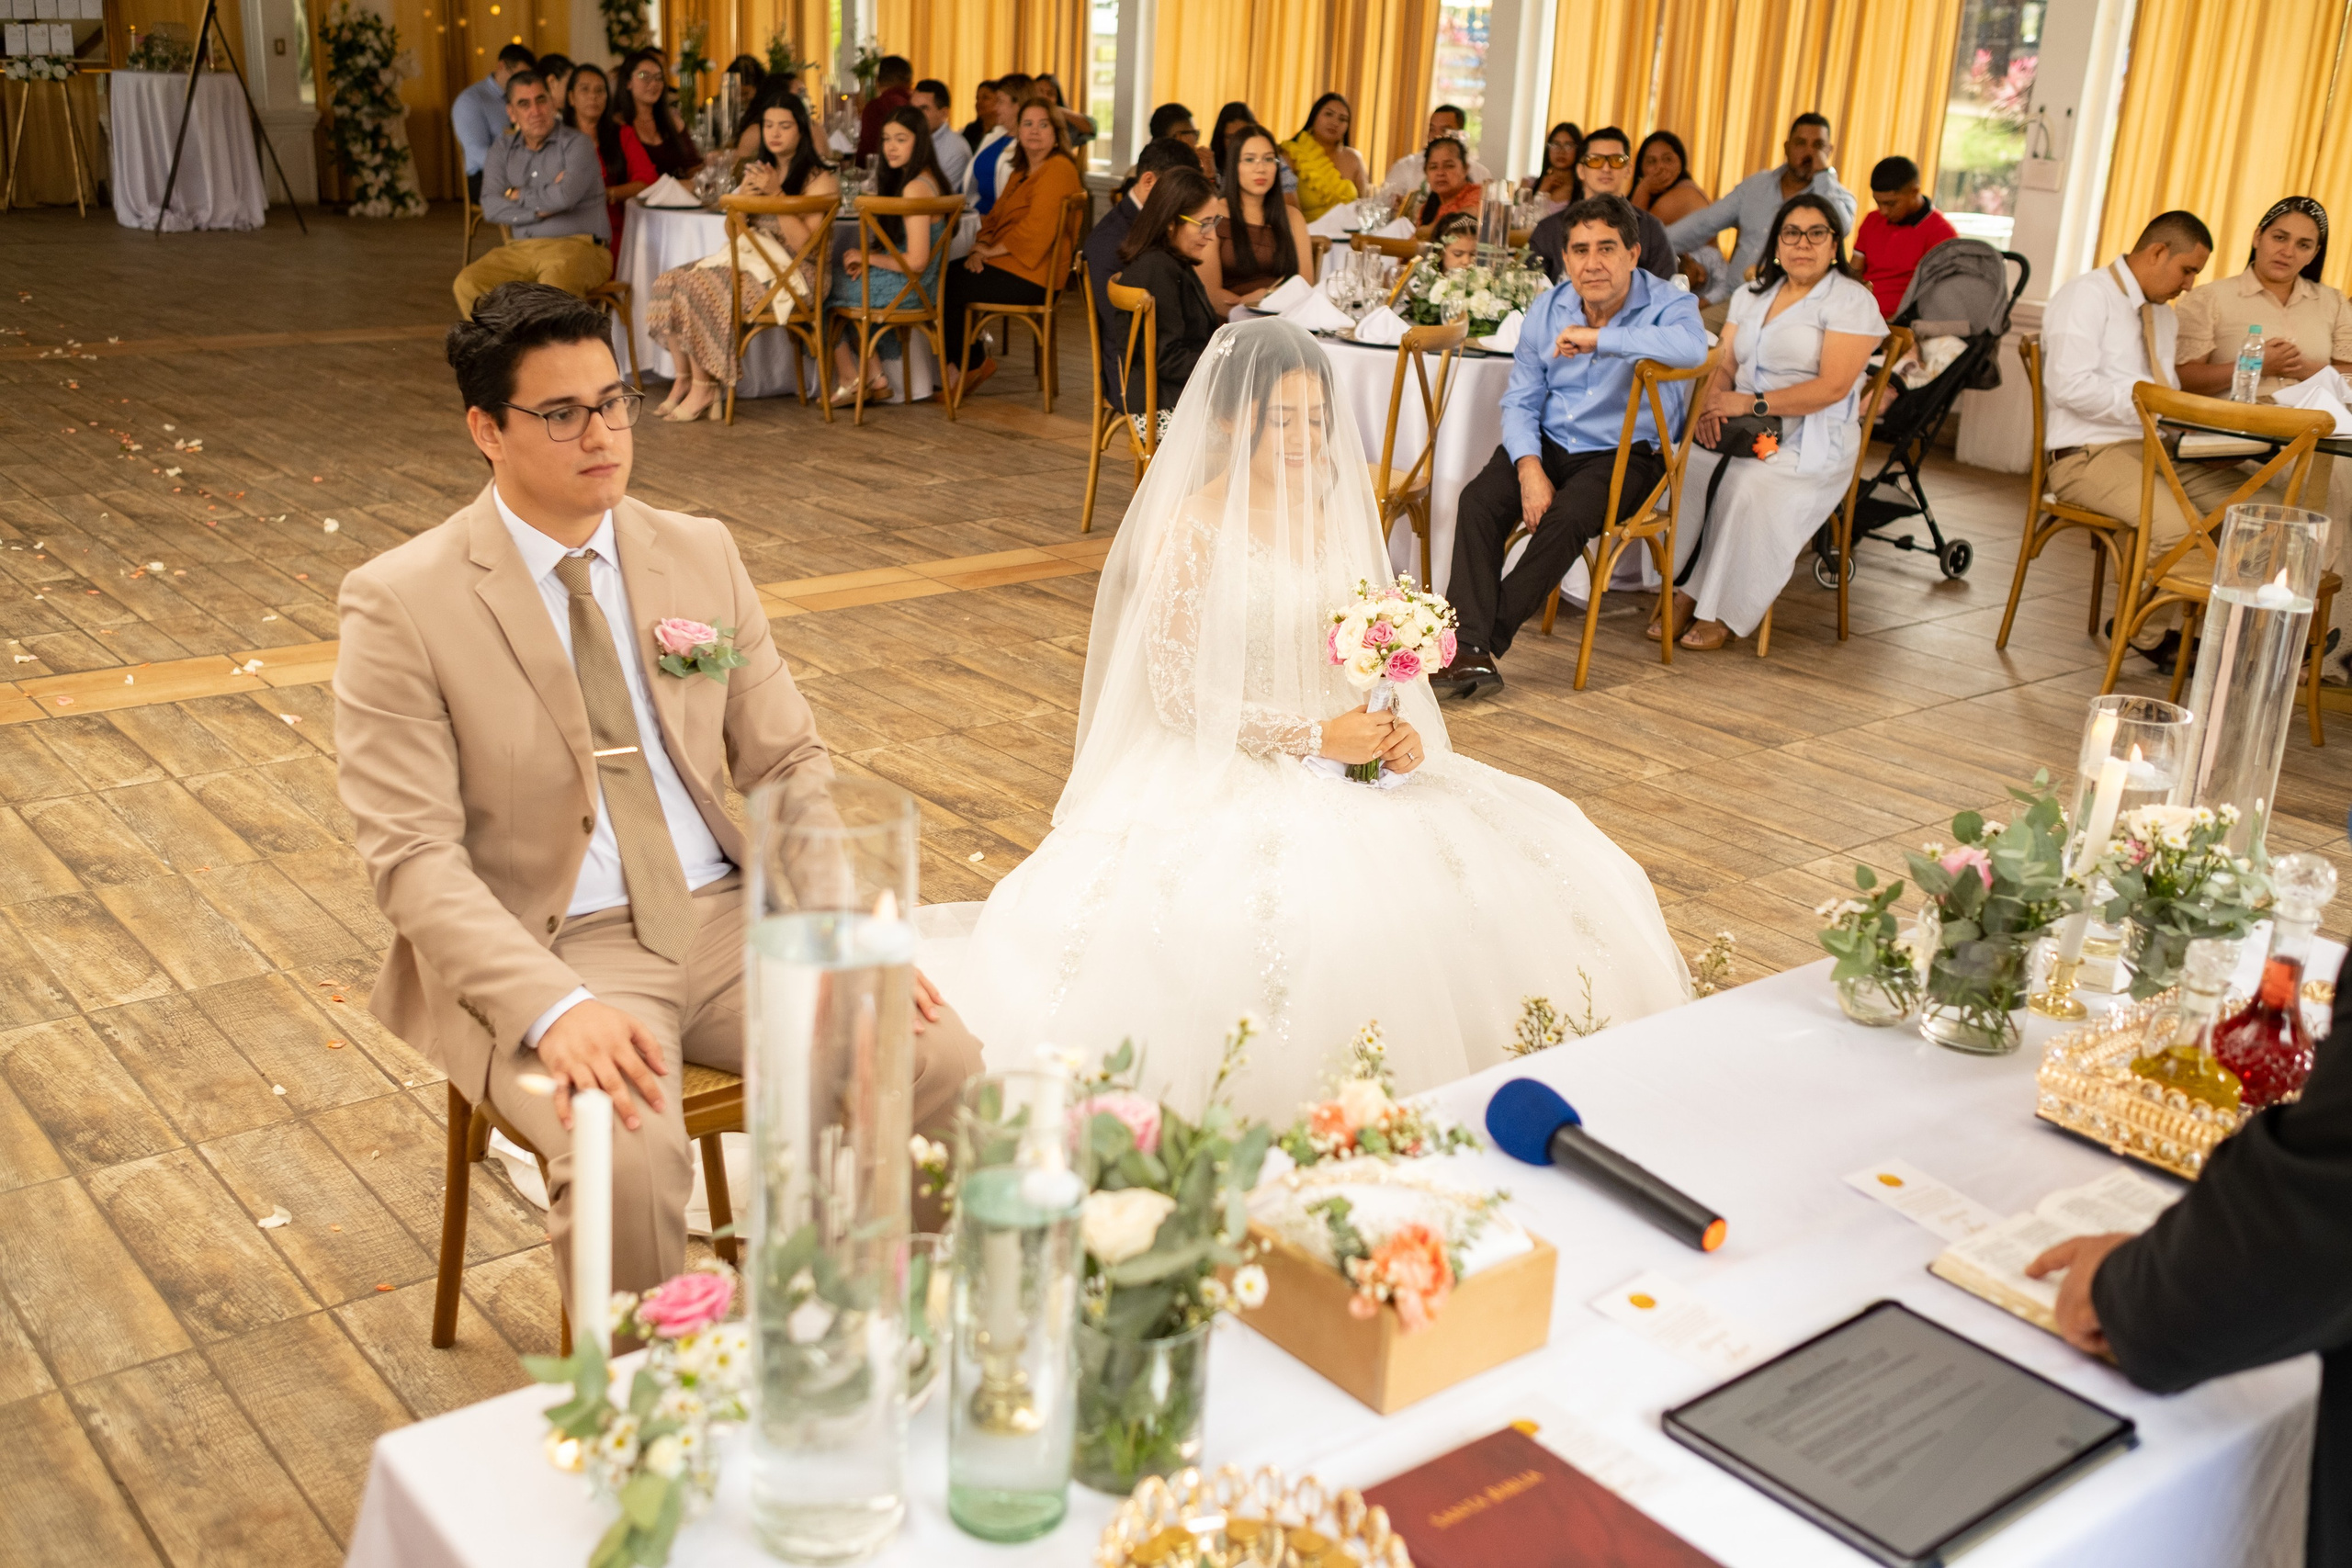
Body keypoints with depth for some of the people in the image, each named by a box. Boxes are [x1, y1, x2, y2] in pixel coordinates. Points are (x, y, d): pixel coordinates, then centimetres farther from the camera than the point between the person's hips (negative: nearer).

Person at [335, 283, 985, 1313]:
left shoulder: (700, 553, 9)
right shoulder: (400, 602, -5)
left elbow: (789, 763, 11)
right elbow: (413, 857, -11)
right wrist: (556, 1009, -27)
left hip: (730, 914, 4)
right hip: (549, 950, -4)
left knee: (944, 1068, -17)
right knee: (627, 1164, -33)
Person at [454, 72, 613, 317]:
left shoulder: (577, 145, 0)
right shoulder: (503, 148, 15)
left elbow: (563, 198, -17)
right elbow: (490, 208, 1)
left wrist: (516, 194, 0)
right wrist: (541, 207, -11)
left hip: (576, 245, -5)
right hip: (521, 249, 5)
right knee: (467, 284, -20)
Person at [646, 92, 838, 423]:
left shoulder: (818, 179, -5)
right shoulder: (758, 170, 17)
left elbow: (804, 243, -16)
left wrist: (776, 194, -20)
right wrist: (743, 196, -1)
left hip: (792, 274, -8)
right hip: (749, 258, 8)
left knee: (699, 287, -26)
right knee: (670, 281, -14)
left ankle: (703, 388, -16)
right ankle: (684, 378, -9)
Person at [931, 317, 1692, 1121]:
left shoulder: (1337, 511, 10)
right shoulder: (1192, 530, -9)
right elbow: (1178, 695, -12)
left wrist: (1394, 730, -6)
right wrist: (1316, 736, -17)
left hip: (1345, 761, 6)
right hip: (1225, 775, -6)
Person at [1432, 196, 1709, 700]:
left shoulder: (1666, 305, -10)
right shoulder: (1547, 309, 5)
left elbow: (1693, 346, -36)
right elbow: (1521, 401, 7)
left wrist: (1597, 338, -35)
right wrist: (1529, 465, -12)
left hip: (1625, 454, -4)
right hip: (1549, 445, 4)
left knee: (1566, 518, -33)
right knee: (1479, 499, -24)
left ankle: (1482, 641, -20)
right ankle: (1471, 651, -31)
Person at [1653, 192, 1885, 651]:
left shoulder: (1851, 301, -2)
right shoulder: (1751, 296, 20)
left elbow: (1832, 387, -13)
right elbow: (1724, 364, 12)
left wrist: (1752, 403, -18)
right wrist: (1710, 399, -12)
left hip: (1811, 441, -5)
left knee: (1750, 489, -34)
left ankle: (1724, 613, -23)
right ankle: (1680, 593, -19)